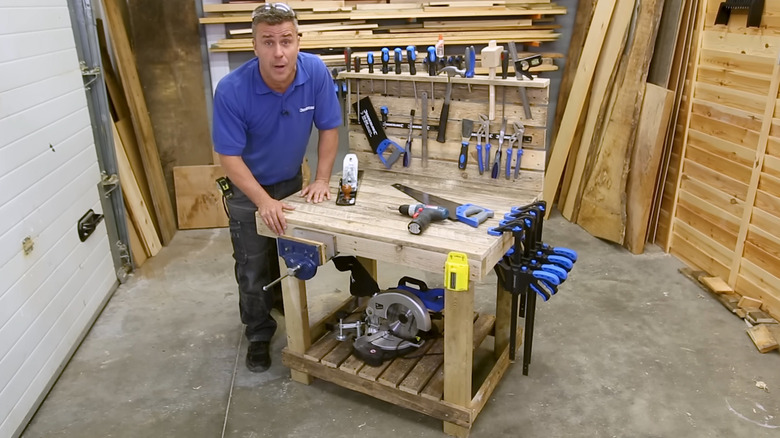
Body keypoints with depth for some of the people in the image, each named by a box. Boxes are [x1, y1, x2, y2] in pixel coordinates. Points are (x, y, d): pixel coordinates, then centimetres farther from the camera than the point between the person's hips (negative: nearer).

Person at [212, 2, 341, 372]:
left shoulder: (316, 72, -22)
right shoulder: (232, 90, -30)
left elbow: (329, 128, -10)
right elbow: (229, 156, -23)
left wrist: (322, 180, -16)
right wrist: (264, 201, -31)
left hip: (292, 181, 3)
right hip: (249, 189, -3)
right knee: (254, 272, 3)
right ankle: (259, 335, 26)